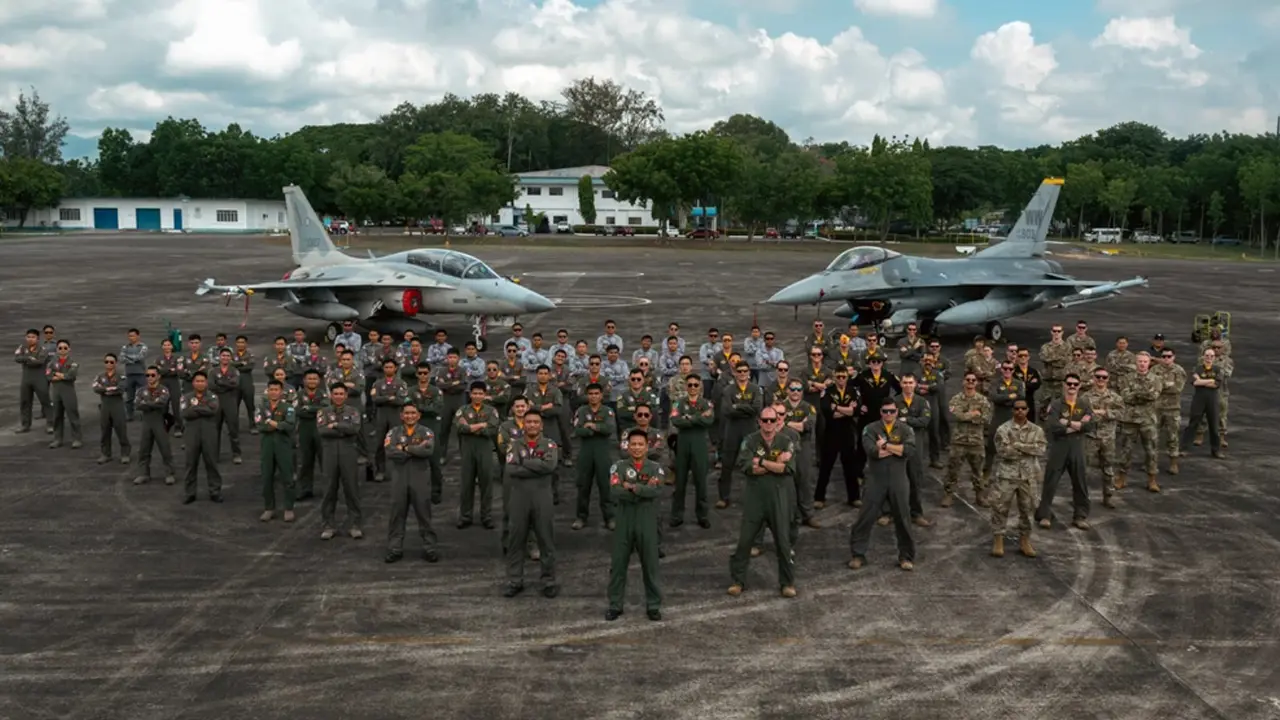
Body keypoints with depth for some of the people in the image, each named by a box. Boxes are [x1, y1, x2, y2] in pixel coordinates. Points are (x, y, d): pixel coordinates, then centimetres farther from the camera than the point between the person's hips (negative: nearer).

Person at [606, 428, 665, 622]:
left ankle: (653, 605, 18)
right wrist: (643, 490, -16)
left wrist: (632, 487, -18)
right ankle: (615, 605, 16)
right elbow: (615, 491, -16)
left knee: (650, 565, 7)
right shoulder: (618, 467, 1)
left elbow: (655, 490, -17)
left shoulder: (656, 468, 2)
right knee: (618, 564, 6)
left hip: (647, 524, 0)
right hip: (623, 523, 0)